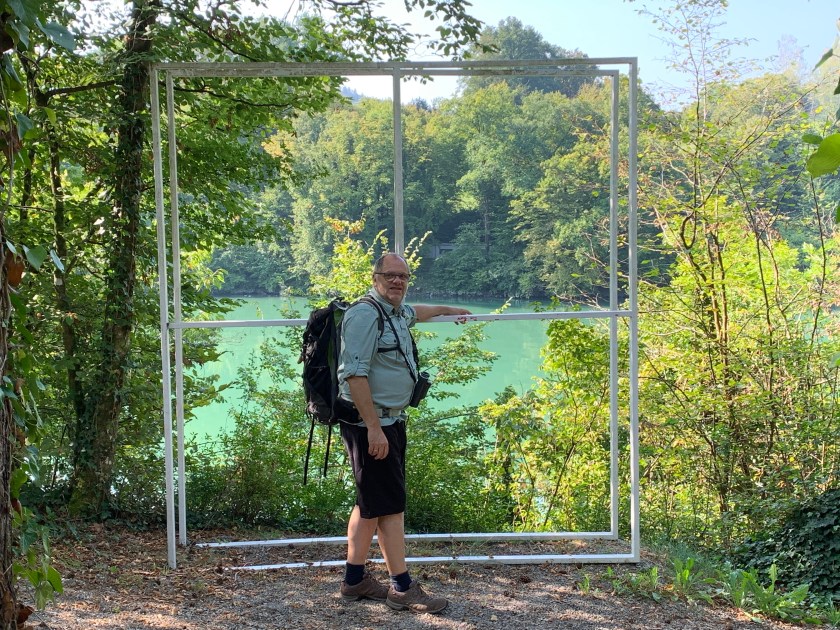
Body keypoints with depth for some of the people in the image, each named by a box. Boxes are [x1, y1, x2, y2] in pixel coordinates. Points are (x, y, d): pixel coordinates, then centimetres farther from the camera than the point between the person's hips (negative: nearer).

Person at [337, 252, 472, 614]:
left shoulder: (397, 313, 16)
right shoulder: (365, 315, -15)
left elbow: (415, 312, 43)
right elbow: (354, 373, -23)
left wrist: (447, 310, 57)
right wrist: (374, 428, -26)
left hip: (391, 422, 10)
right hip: (371, 425, -10)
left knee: (370, 504, 14)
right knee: (390, 505, -7)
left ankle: (354, 580, 23)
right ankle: (402, 588, 1)